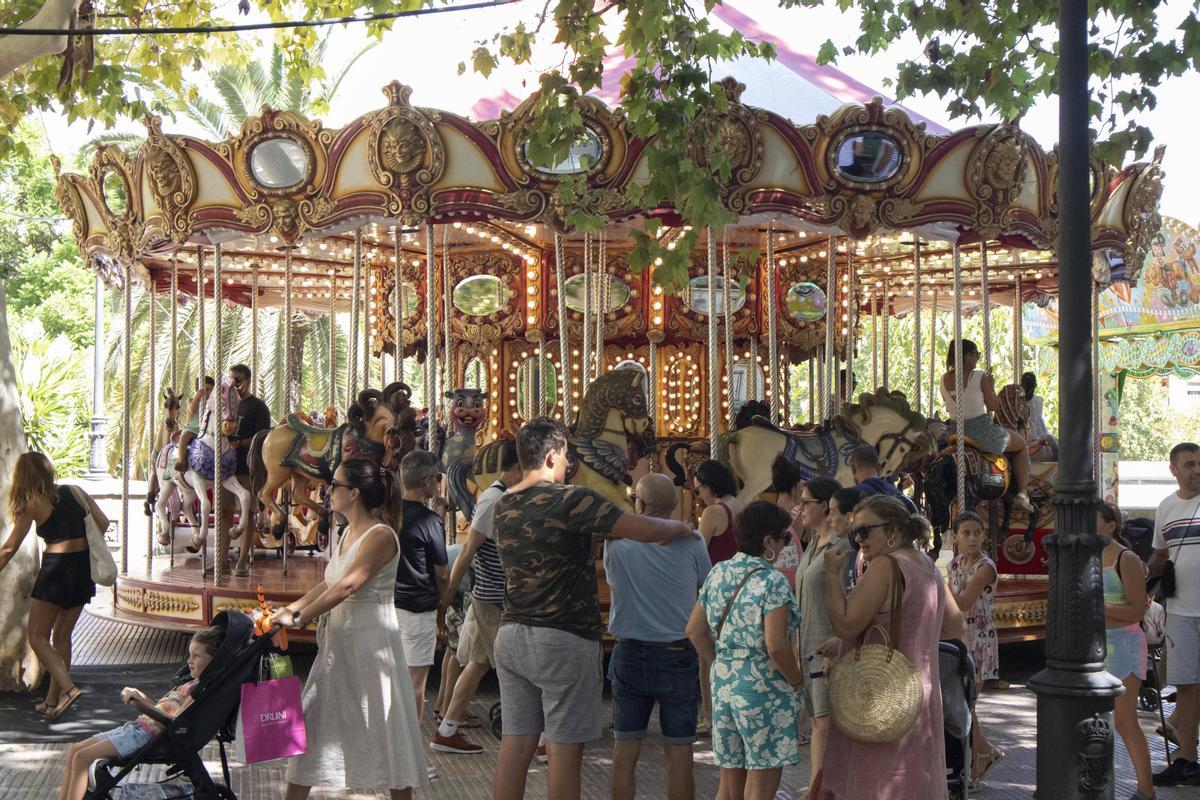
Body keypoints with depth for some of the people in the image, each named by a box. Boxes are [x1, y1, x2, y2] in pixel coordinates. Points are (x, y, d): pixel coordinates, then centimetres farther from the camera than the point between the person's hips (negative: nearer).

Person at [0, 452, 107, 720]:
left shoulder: (32, 504, -6)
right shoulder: (75, 492, 6)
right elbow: (103, 523, 7)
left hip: (56, 569, -6)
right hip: (84, 567, 6)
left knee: (38, 637, 3)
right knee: (62, 636, 16)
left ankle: (67, 688, -16)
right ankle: (52, 701, 18)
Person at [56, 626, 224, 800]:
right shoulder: (192, 684, 18)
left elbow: (174, 722, -23)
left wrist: (143, 706, -29)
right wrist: (140, 697, 14)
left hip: (148, 735, -10)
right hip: (138, 726, 10)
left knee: (82, 757, -17)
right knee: (74, 750, 8)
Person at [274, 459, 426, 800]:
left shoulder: (380, 536, -16)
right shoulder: (347, 534, 12)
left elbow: (346, 587, -23)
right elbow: (328, 584, 16)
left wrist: (300, 618, -23)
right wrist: (292, 608, 5)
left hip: (370, 643, -9)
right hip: (338, 641, 9)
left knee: (386, 729, 0)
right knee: (313, 720, 10)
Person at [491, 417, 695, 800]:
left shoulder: (504, 506, 10)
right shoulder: (569, 500, -13)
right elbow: (645, 530, -15)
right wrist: (680, 527, 4)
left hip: (511, 635, 7)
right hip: (564, 639, -7)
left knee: (515, 745, 7)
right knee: (564, 750, 0)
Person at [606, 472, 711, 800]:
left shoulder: (617, 539, -7)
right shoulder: (691, 542, -7)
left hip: (629, 654, 1)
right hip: (679, 656, -1)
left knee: (624, 750, 8)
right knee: (679, 752, 5)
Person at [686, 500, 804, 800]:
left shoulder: (718, 573, 6)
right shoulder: (773, 582, -15)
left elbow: (695, 631, 10)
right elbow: (776, 647, -22)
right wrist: (797, 681, -6)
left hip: (722, 683, 7)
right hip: (763, 688, -7)